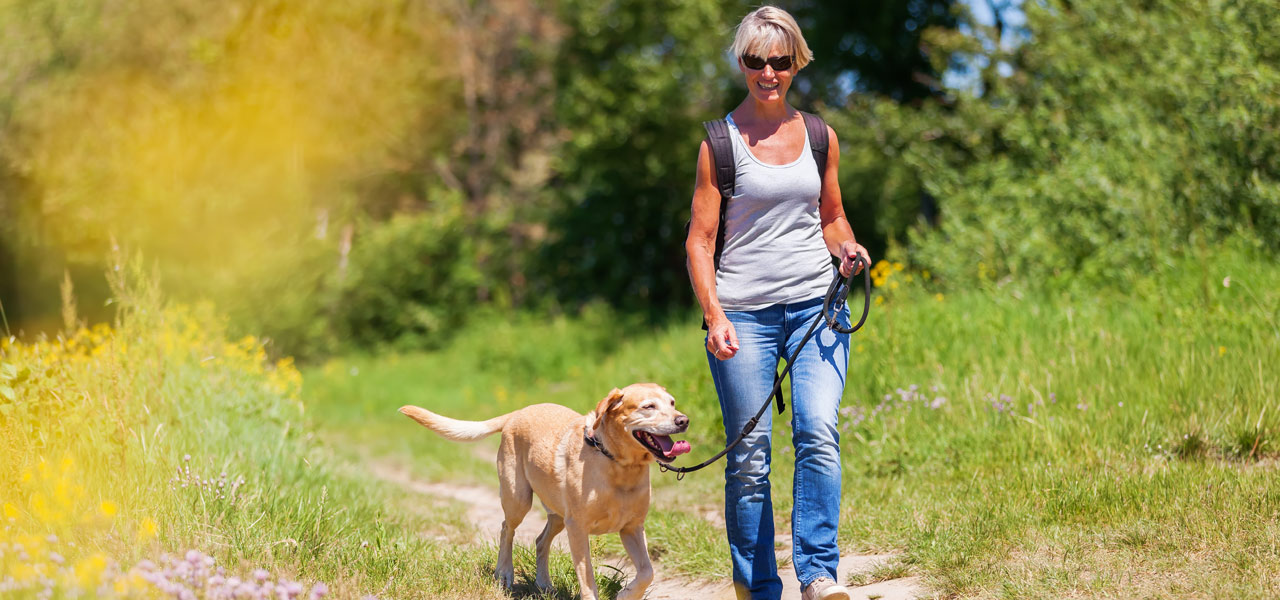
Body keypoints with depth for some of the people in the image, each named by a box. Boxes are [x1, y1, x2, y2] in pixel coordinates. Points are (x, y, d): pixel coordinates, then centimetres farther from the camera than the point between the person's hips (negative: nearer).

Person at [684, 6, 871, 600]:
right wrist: (714, 316, -12)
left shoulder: (819, 136, 10)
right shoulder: (720, 142, 0)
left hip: (816, 304, 2)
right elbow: (700, 239, 0)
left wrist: (847, 249, 0)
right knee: (749, 457, 0)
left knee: (818, 434, -16)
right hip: (743, 312, -2)